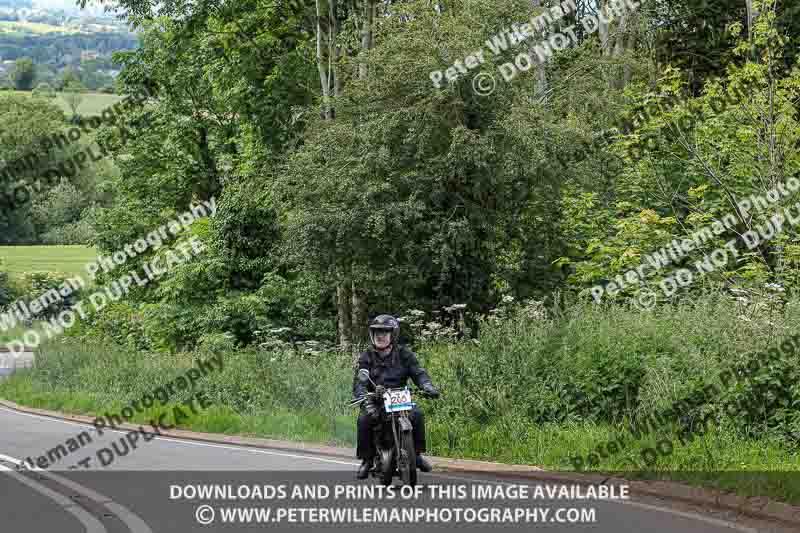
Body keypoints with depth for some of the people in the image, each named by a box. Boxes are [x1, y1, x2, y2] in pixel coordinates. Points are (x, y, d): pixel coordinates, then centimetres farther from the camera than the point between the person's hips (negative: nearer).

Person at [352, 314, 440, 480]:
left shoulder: (404, 354, 7)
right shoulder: (366, 358, 4)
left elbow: (418, 373, -3)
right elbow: (359, 383, -8)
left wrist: (428, 387, -26)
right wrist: (365, 400, -29)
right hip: (376, 402, -1)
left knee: (417, 414, -26)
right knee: (364, 420, -29)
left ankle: (417, 453, -9)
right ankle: (366, 459, -13)